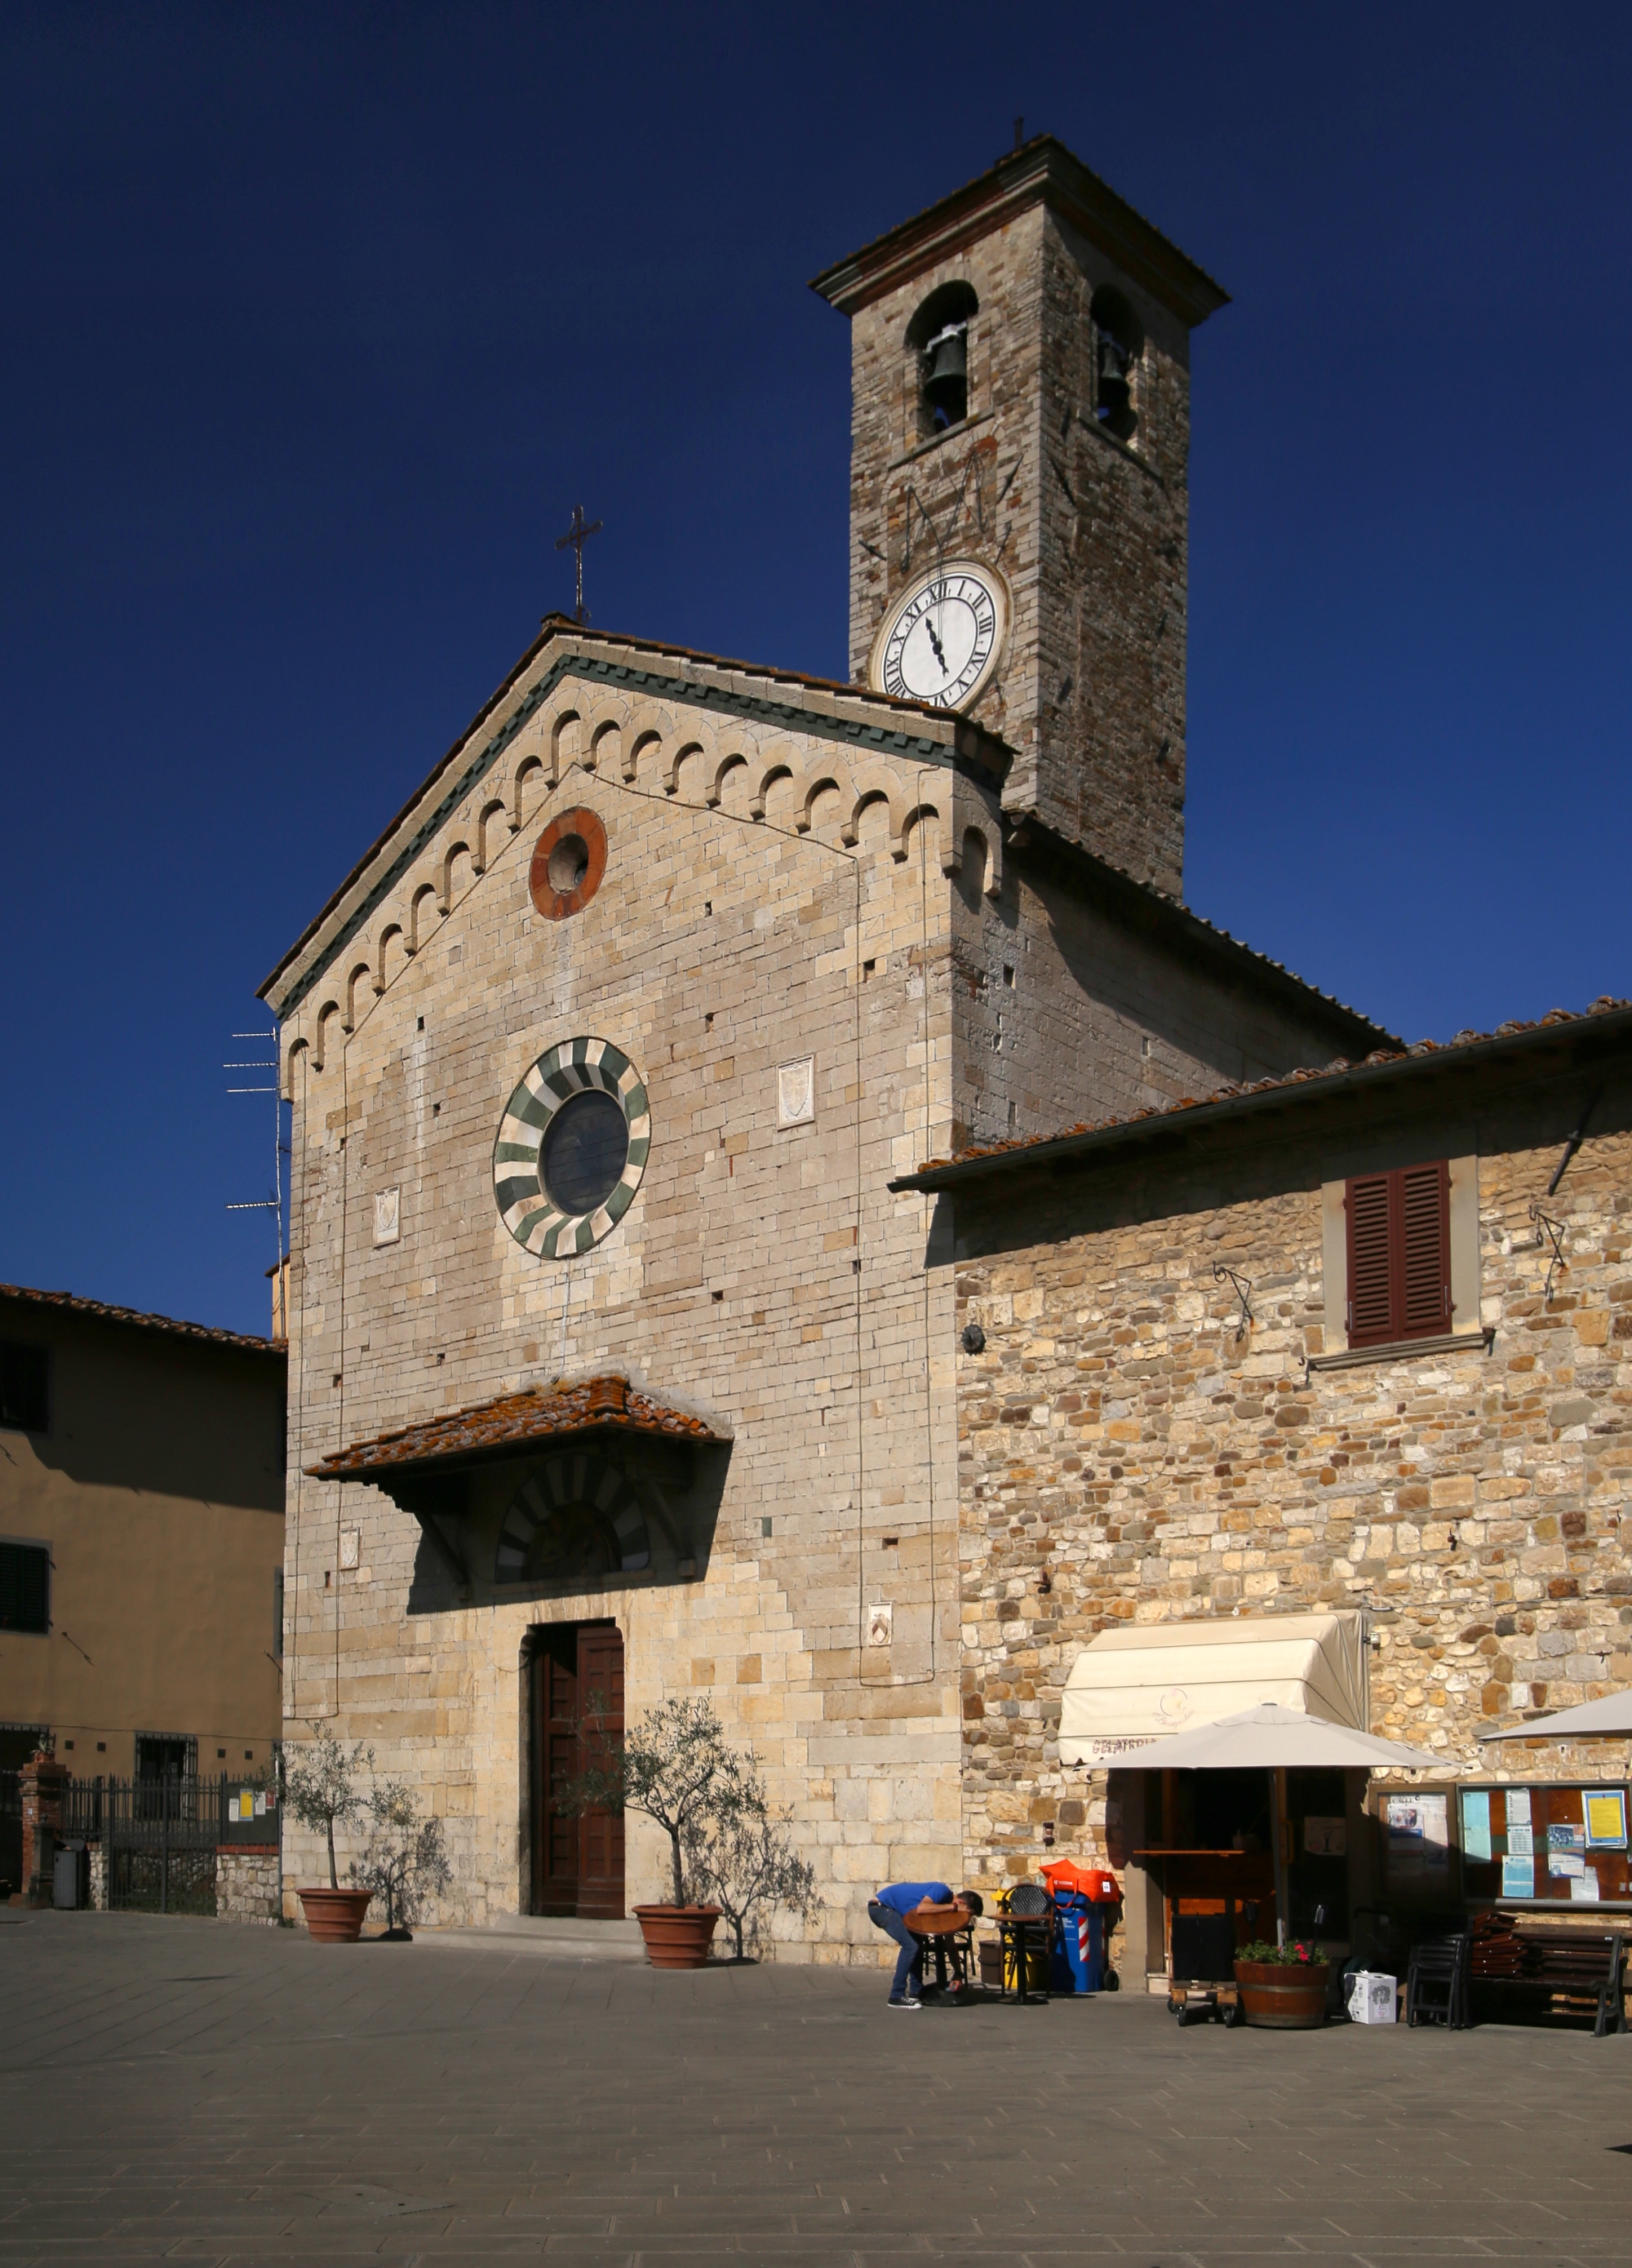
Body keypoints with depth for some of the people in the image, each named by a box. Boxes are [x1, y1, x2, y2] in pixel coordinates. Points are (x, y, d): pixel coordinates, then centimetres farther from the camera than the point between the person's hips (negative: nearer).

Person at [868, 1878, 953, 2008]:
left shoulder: (946, 1900, 8)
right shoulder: (942, 1891, -16)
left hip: (887, 1908, 10)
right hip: (880, 1906, -10)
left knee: (917, 1945, 11)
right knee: (910, 1946, -15)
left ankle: (916, 1992, 16)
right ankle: (896, 1997, -13)